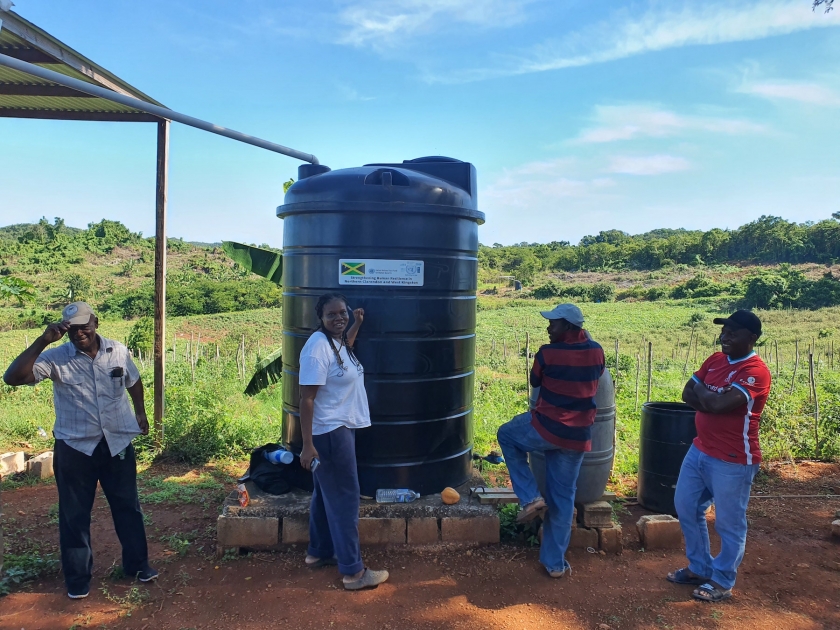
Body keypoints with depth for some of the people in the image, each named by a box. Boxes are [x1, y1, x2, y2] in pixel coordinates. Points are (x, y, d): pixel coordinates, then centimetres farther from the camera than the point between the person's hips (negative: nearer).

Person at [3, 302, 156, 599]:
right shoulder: (55, 358, -11)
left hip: (118, 442, 2)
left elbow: (134, 381, 15)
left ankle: (137, 563, 30)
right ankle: (77, 577, 27)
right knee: (75, 514, 10)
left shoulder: (118, 351, -3)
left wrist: (140, 412, 13)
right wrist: (42, 341, -29)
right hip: (75, 447, -1)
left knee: (127, 506, 13)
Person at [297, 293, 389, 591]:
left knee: (326, 494, 20)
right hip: (329, 433, -10)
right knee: (344, 499, -2)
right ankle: (353, 571, 8)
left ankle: (319, 552, 35)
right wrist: (307, 445, -25)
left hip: (340, 429, 10)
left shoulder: (337, 341, 6)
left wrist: (358, 323, 24)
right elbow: (306, 399, -24)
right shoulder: (318, 347, -22)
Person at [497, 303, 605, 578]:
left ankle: (530, 498, 13)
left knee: (506, 435, 25)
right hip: (577, 437, 5)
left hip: (546, 429, -5)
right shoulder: (596, 352, 0)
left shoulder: (547, 353, -14)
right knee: (563, 497, 15)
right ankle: (555, 562, 24)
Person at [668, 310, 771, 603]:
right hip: (700, 450, 9)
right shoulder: (715, 360, 6)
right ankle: (700, 568, 34)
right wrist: (714, 400, -16)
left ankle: (722, 582, 25)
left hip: (732, 461, -8)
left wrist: (702, 391, -7)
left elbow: (720, 404, -29)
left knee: (729, 524, 8)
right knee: (686, 508, 17)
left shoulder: (755, 372, -20)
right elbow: (688, 394, 3)